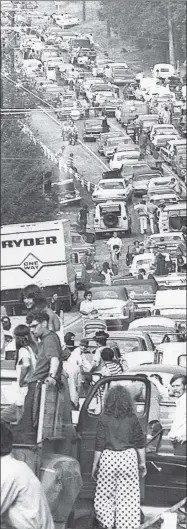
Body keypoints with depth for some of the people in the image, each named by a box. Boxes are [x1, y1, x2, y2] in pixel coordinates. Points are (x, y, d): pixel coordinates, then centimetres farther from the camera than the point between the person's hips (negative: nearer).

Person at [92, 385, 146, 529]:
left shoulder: (104, 420, -3)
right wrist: (143, 462, 13)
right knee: (128, 496, 3)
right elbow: (140, 443, 4)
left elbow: (99, 445, -3)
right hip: (129, 457, 1)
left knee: (106, 494, 11)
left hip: (108, 457, -1)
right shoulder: (132, 419, 0)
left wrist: (95, 464, 5)